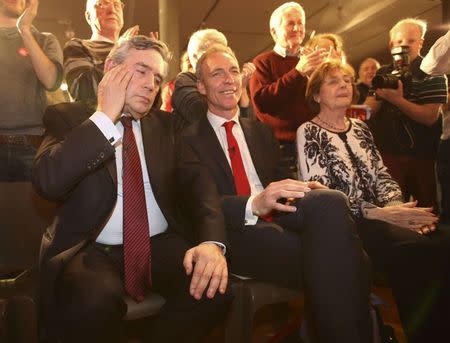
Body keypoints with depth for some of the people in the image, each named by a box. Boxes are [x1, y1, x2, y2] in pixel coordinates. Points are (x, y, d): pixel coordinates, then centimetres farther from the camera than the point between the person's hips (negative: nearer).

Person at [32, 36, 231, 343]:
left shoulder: (166, 124, 12)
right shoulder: (68, 116, 5)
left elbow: (197, 183, -1)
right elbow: (48, 182, -14)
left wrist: (211, 241, -20)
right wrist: (105, 115, -12)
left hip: (161, 245, 3)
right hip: (93, 250, -2)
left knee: (215, 286, -23)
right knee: (95, 300, -33)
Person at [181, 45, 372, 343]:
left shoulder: (262, 131, 25)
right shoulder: (190, 139, 8)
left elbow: (282, 180, 19)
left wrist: (303, 192, -7)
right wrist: (253, 205, -24)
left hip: (277, 217, 5)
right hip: (237, 234, -4)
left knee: (331, 202, -31)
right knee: (331, 259, -32)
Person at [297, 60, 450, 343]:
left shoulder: (360, 128, 22)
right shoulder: (309, 132, 1)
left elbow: (382, 175, 14)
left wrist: (398, 207, -9)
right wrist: (379, 213, -16)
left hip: (379, 218, 6)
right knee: (416, 248, -31)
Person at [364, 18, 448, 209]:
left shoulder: (432, 74, -2)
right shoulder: (383, 74, 11)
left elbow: (430, 117, -13)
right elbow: (368, 110, 4)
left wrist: (398, 100, -25)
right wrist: (380, 96, -15)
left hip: (423, 154, -2)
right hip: (388, 152, 3)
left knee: (426, 206, 5)